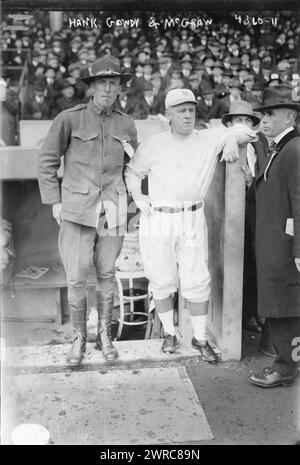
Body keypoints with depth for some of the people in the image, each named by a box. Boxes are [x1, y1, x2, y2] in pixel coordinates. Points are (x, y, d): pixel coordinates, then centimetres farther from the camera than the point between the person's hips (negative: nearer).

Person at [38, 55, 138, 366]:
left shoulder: (126, 125, 5)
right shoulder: (69, 119, -5)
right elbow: (47, 162, 0)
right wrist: (55, 202, -4)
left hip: (113, 209, 3)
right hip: (77, 209, -2)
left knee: (106, 274, 11)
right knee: (76, 279, -2)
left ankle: (104, 335, 27)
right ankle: (79, 338, 20)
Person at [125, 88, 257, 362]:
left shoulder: (210, 140, 1)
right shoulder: (153, 145, 2)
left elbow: (248, 131, 4)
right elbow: (132, 171, 15)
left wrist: (233, 139, -17)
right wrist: (137, 196, -1)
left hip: (193, 221, 0)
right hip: (157, 220, 0)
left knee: (197, 281, 2)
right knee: (162, 280, 8)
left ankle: (200, 339, 18)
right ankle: (169, 333, 27)